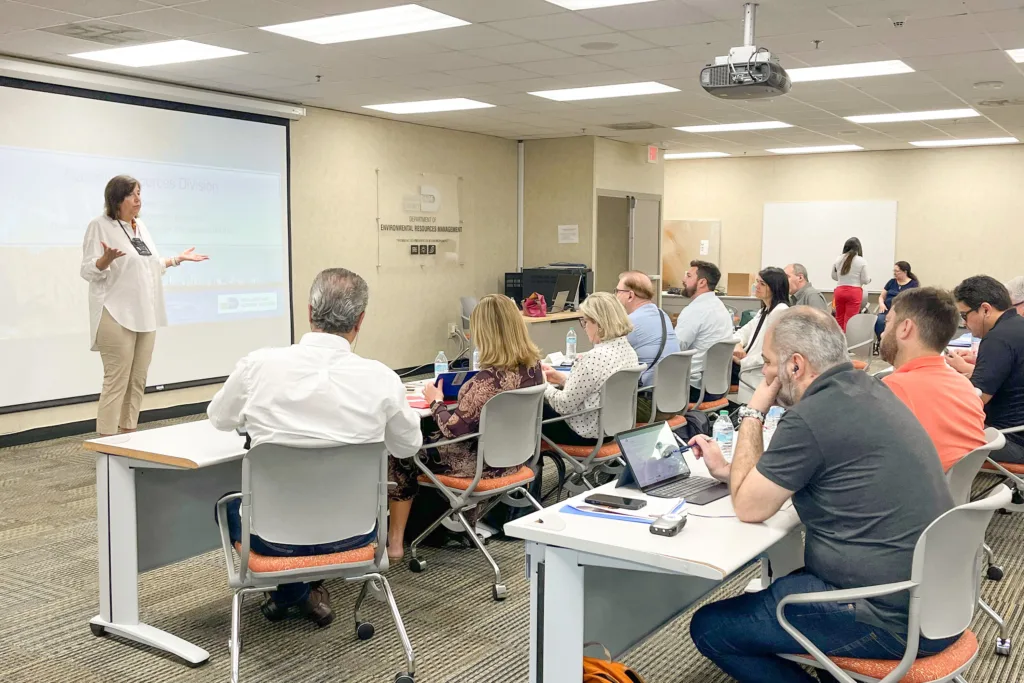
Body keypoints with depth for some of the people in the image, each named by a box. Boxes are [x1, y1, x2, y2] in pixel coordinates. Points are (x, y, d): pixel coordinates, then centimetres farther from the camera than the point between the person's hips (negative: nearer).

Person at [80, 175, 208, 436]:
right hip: (117, 317, -7)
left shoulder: (141, 227, 17)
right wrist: (106, 260, -29)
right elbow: (88, 271, -10)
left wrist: (179, 259, 21)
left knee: (138, 381, 8)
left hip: (146, 316, 7)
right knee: (117, 381, -9)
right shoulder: (100, 226, -5)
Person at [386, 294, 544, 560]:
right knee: (426, 438, 27)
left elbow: (453, 430, -22)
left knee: (401, 454, 10)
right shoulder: (533, 365, -7)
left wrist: (436, 401, -5)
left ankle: (395, 542, 19)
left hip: (485, 461, -8)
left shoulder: (489, 378, -31)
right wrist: (457, 394, 15)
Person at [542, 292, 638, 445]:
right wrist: (563, 379, 11)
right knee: (547, 406, 26)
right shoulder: (628, 350, 0)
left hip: (588, 433, -8)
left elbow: (565, 405, -20)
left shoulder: (595, 358, -28)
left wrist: (543, 384, -4)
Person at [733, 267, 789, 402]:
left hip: (762, 378, -9)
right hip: (750, 372, 9)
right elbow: (745, 330, 17)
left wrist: (743, 362, -15)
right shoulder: (764, 311, 18)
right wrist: (738, 345, -7)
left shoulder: (781, 311, -15)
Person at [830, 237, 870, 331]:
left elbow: (834, 276, 13)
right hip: (854, 292, -3)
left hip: (839, 291, 3)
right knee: (849, 321, 0)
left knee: (839, 319, 14)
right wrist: (869, 279, 19)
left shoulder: (838, 259, 3)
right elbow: (865, 280, -3)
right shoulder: (862, 261, -7)